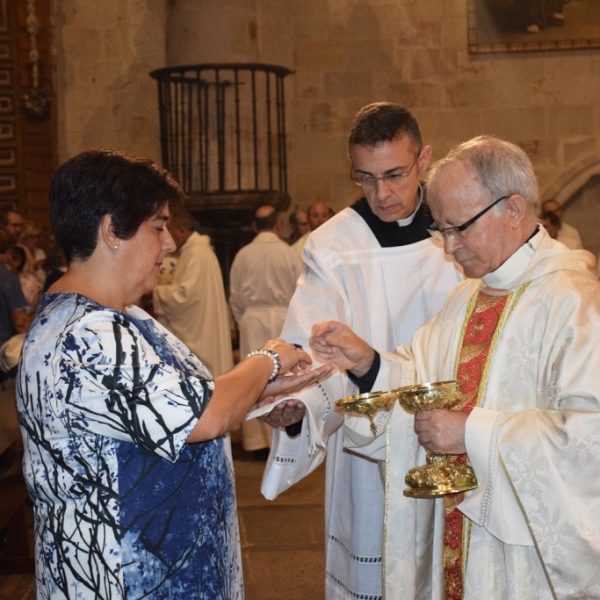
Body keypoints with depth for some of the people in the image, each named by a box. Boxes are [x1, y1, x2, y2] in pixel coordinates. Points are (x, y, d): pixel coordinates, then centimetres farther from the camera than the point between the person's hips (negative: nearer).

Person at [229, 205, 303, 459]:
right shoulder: (289, 254, -8)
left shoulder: (243, 255, -2)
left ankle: (257, 440, 12)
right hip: (282, 318, -2)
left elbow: (234, 297, 4)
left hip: (251, 320, 2)